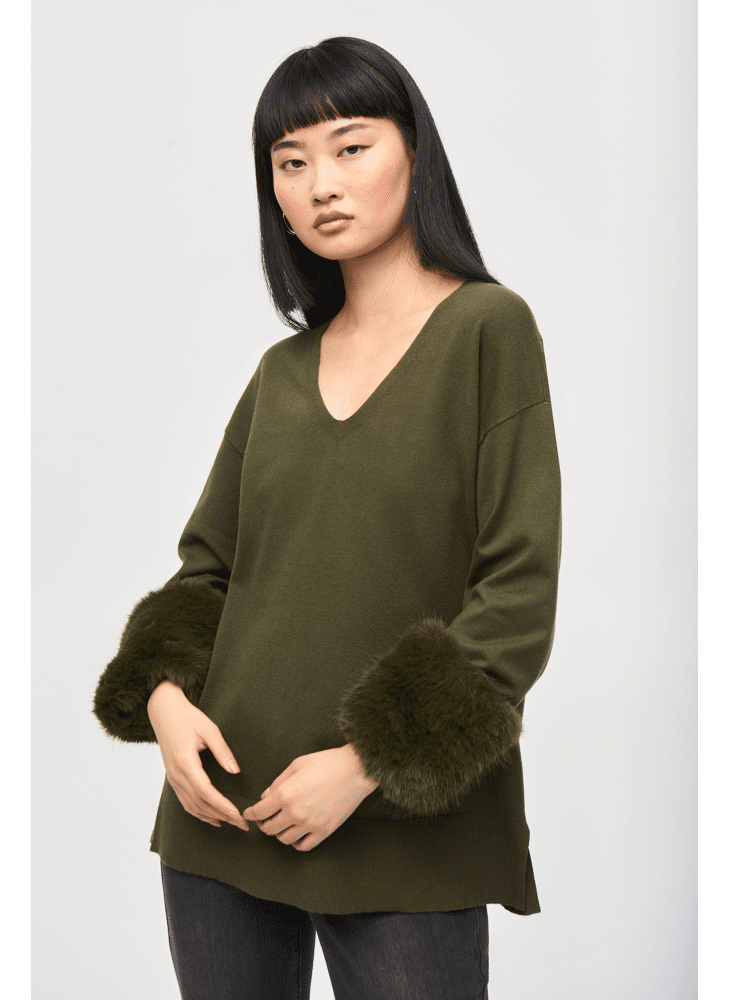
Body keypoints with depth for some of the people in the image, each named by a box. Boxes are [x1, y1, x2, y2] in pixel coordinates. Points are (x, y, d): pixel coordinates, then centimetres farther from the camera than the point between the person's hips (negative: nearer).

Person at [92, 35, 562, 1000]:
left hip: (402, 837, -4)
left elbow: (519, 592, -10)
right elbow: (207, 563, 14)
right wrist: (164, 692, -5)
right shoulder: (283, 370, 11)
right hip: (223, 812, 5)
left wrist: (369, 761, -15)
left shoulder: (488, 329, -5)